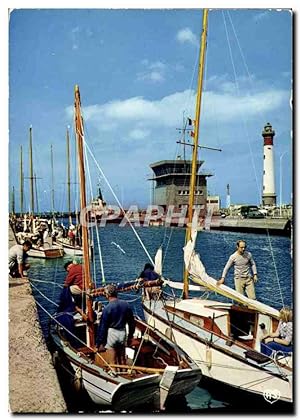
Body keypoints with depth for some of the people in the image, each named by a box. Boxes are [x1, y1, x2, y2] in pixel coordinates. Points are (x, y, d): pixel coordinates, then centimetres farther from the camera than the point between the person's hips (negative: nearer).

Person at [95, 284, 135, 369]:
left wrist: (99, 343, -3)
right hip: (123, 333, 5)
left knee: (112, 362, 7)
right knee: (122, 360, 20)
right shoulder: (126, 305, -2)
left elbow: (103, 326, -11)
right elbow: (131, 322, 6)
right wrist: (130, 336, 18)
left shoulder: (107, 308, -16)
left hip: (111, 334, -5)